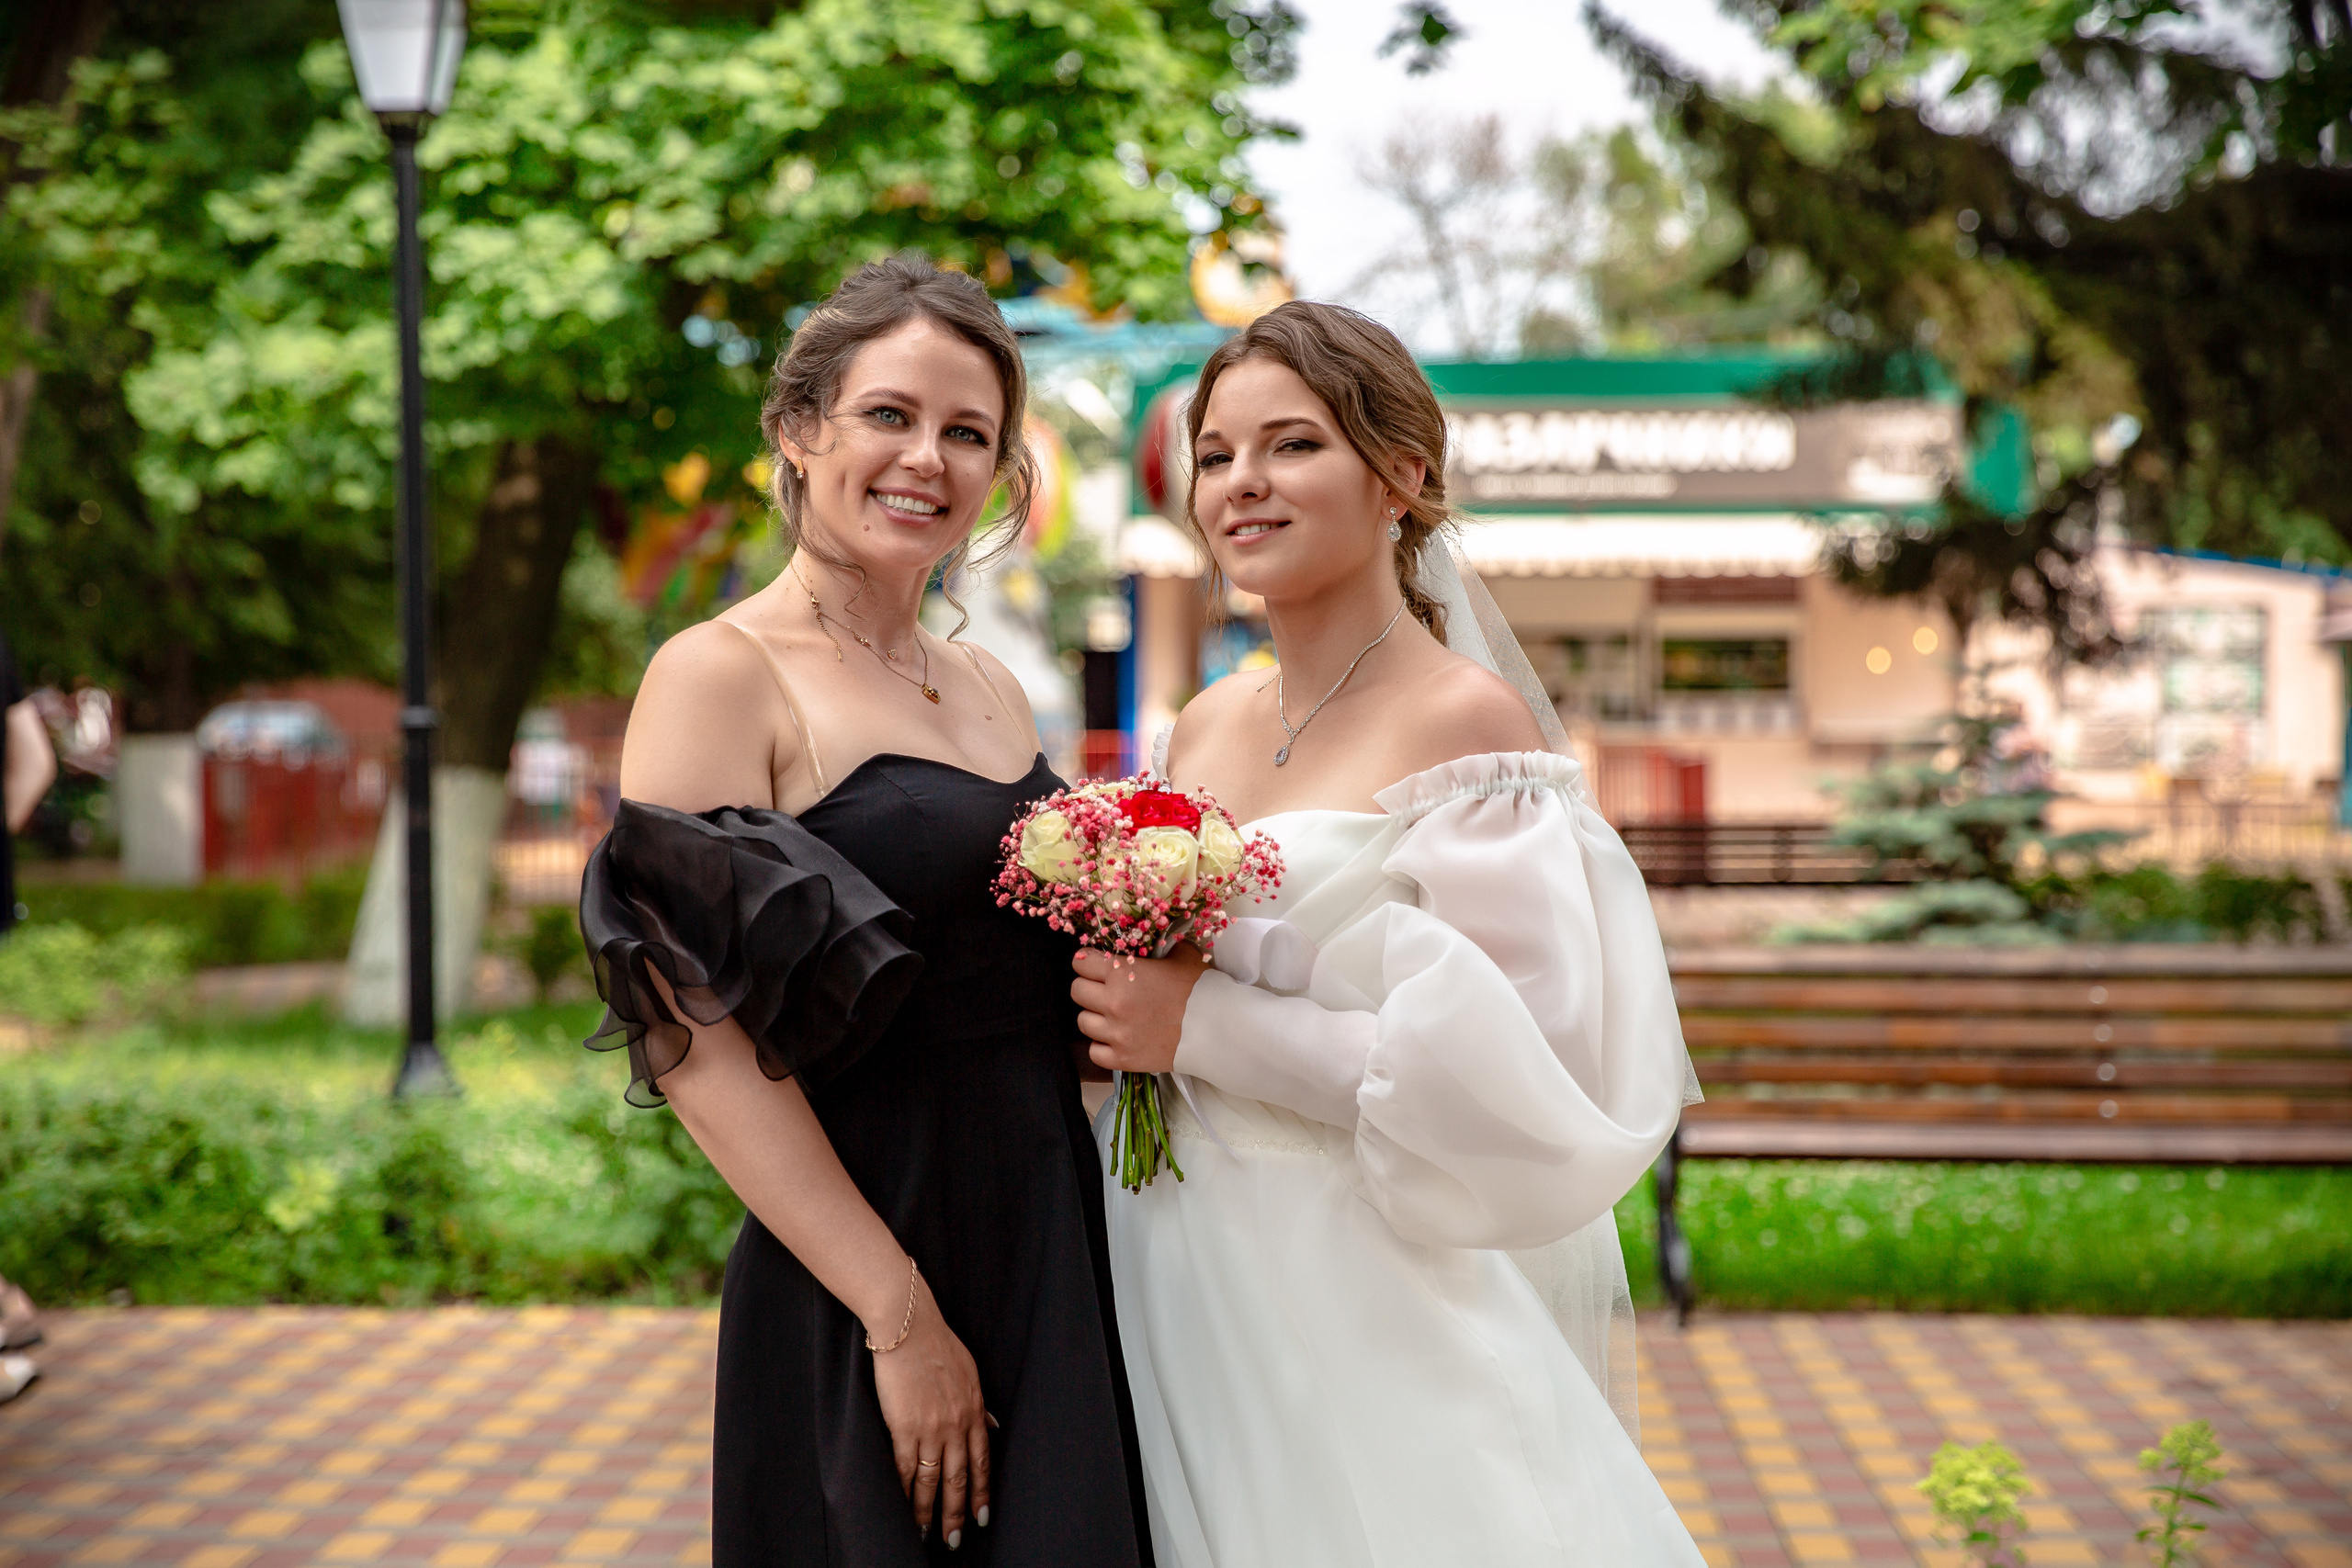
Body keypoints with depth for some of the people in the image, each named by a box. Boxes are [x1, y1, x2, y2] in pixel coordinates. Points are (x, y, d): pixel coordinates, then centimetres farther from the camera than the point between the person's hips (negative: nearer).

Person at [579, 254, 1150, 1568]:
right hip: (857, 1311, -7)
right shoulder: (722, 677, -9)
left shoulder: (991, 690, 12)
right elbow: (703, 1044, -17)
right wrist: (903, 1317, -19)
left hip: (1060, 1264, 7)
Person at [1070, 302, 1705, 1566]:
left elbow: (1519, 1073, -20)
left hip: (1372, 1308, -6)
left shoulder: (1467, 722, -12)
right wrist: (1117, 1007, -1)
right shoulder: (1204, 729, 8)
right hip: (1187, 1289, 6)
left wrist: (1205, 1024, -18)